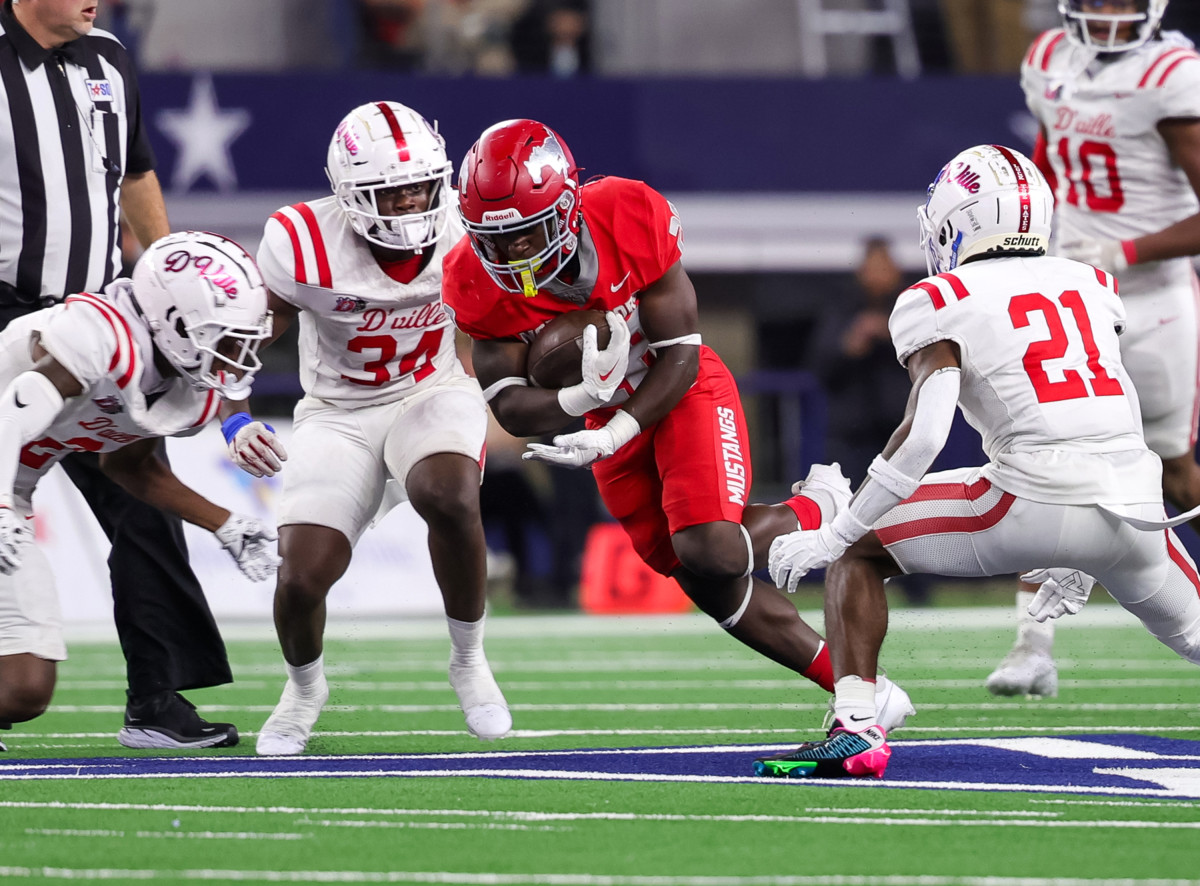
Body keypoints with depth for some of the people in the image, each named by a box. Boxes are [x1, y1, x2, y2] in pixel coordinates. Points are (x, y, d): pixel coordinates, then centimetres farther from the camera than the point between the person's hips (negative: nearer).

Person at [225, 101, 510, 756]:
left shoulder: (463, 232, -13)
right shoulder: (304, 243, -21)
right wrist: (235, 422, -25)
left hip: (432, 395, 0)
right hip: (338, 414, 0)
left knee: (448, 495, -35)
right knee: (302, 578, -16)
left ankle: (469, 662, -10)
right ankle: (304, 687, 22)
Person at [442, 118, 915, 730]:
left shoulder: (631, 221, -29)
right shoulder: (477, 282, -21)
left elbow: (679, 358, -22)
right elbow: (510, 406, -21)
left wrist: (614, 435, -37)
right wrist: (585, 397, -42)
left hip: (685, 393, -4)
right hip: (607, 414, 4)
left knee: (708, 554, -24)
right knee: (709, 584, 2)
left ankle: (817, 511, 8)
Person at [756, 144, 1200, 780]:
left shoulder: (941, 301, 5)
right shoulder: (1091, 286, 22)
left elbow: (923, 436, -7)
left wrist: (832, 537, 0)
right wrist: (1082, 559, 34)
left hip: (1035, 501, -5)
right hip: (1135, 504, 5)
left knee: (857, 553, 10)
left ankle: (856, 727, -8)